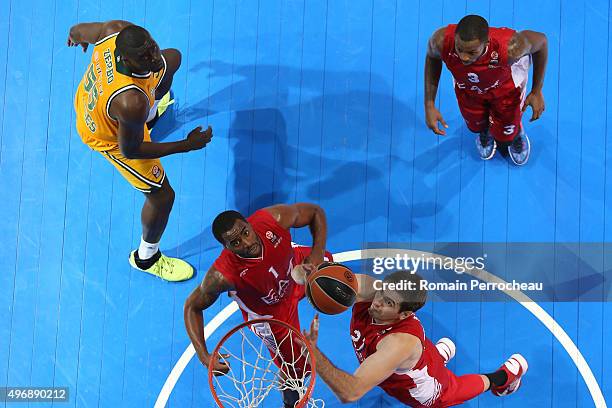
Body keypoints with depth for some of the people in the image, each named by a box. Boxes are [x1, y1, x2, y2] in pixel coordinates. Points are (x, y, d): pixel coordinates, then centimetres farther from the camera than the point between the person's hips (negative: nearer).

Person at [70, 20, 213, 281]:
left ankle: (152, 108, 65)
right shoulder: (131, 103, -50)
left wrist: (77, 37, 19)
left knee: (173, 58, 26)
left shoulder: (117, 30, -34)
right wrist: (187, 145, -26)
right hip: (110, 137, -7)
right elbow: (129, 150, -31)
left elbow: (78, 31, -9)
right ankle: (146, 258, 38)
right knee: (162, 195, 6)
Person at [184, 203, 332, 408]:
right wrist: (203, 355, -35)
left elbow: (316, 212, -20)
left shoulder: (274, 218, -39)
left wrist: (317, 254, -33)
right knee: (298, 369, 11)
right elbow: (192, 307, -26)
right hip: (270, 313, -4)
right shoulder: (222, 274, -44)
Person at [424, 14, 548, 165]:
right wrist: (429, 105, -15)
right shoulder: (441, 41, -42)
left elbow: (541, 41, -24)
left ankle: (517, 133, 55)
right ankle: (485, 130, 62)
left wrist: (536, 92, -16)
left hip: (506, 85, -1)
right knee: (476, 126, 26)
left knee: (505, 137, 18)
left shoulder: (509, 47, -48)